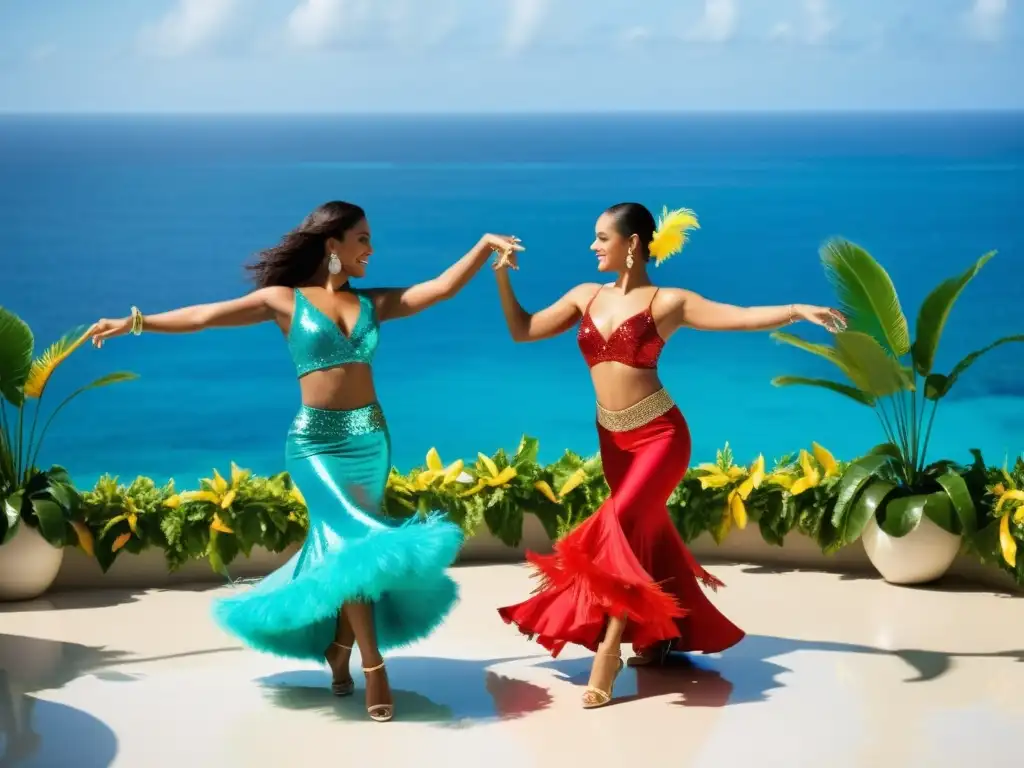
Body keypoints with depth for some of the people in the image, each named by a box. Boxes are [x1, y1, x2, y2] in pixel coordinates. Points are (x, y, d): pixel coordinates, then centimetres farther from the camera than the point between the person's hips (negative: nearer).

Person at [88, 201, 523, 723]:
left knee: (343, 546, 4)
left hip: (369, 437, 4)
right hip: (317, 440, -4)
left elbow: (442, 287, 2)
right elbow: (206, 316, -1)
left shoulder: (373, 302, 10)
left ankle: (338, 647, 24)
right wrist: (136, 322, -4)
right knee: (356, 541, -13)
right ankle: (373, 666, -6)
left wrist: (485, 246, -9)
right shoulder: (285, 299, 0)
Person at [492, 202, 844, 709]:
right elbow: (521, 330, 12)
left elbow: (742, 317, -14)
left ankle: (609, 648, -17)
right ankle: (663, 630, 29)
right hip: (613, 439, 6)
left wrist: (796, 311, -26)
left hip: (659, 435, -6)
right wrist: (502, 276, 2)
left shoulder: (667, 302, -7)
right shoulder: (586, 297, 6)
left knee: (621, 524, -20)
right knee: (646, 533, 12)